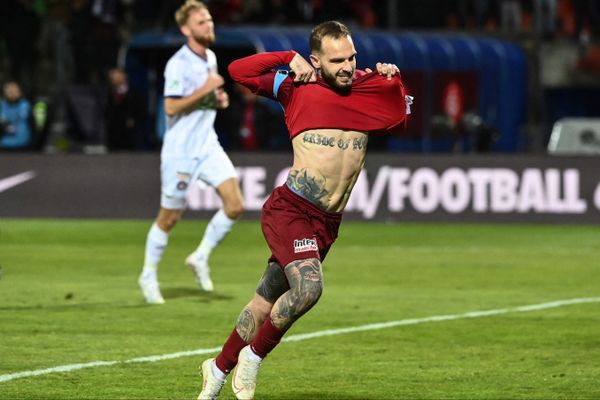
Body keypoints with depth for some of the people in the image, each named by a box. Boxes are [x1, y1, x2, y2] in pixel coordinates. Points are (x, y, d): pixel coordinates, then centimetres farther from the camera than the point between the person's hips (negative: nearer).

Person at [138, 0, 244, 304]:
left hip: (208, 145, 7)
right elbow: (171, 107, -23)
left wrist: (219, 98, 4)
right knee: (169, 218, 3)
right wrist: (206, 89, -23)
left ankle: (201, 257, 11)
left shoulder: (210, 58, 9)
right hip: (180, 150, -7)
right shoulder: (178, 64, -17)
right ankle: (149, 276, 21)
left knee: (235, 205, -7)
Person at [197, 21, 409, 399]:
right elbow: (238, 70, 0)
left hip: (328, 223, 5)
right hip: (290, 209, -5)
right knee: (308, 287, -27)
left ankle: (219, 368, 30)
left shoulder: (372, 88, 8)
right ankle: (254, 355, -5)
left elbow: (405, 115, 21)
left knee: (268, 300, 12)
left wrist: (396, 78, 6)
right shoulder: (298, 88, -1)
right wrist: (289, 58, -6)